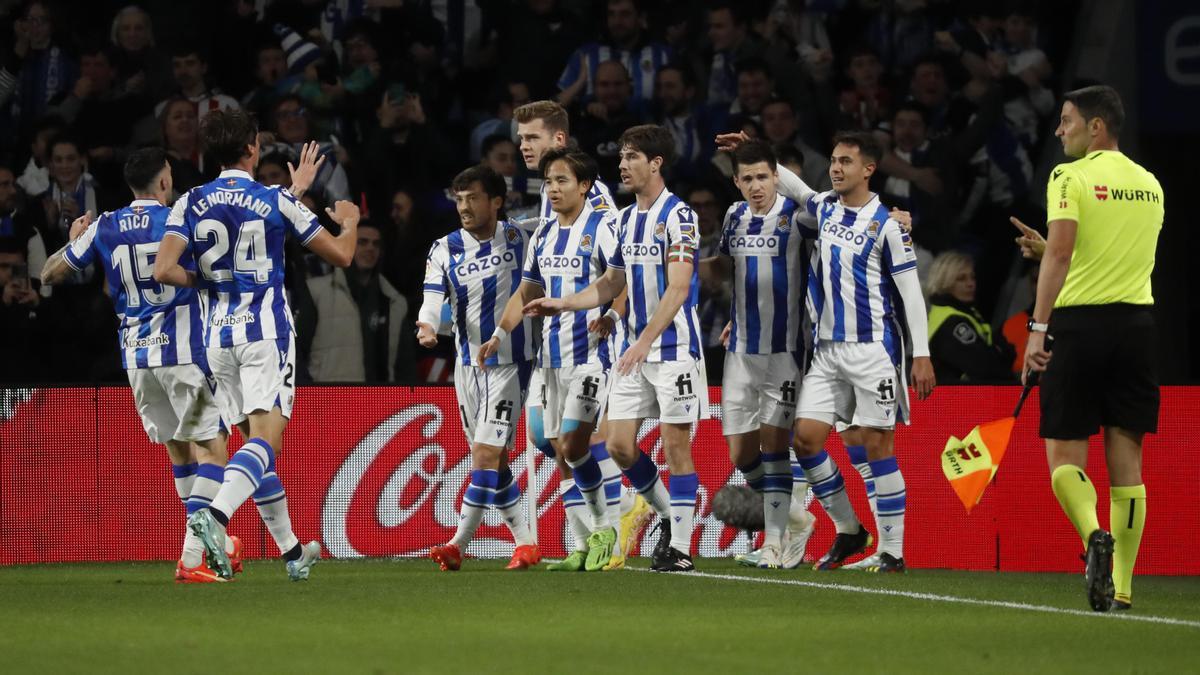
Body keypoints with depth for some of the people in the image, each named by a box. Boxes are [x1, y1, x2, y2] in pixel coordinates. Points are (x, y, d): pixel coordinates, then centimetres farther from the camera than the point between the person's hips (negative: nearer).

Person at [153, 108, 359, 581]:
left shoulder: (191, 204, 2)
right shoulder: (276, 202, -3)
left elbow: (164, 271, -11)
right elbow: (341, 255, 5)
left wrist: (200, 279, 10)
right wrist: (348, 221, 27)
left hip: (219, 337, 4)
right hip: (267, 331, -4)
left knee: (254, 440, 14)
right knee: (266, 439, -12)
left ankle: (291, 550, 20)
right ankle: (215, 516, -38)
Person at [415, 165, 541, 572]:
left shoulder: (519, 240, -2)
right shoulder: (445, 250, 1)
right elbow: (433, 296, -14)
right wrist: (427, 326, -33)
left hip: (510, 363, -4)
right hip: (468, 364, 4)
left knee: (487, 456, -13)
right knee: (492, 462, 7)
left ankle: (458, 545, -9)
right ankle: (525, 544, 16)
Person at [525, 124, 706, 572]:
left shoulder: (677, 216, -11)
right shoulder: (626, 219, 13)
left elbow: (678, 288, -19)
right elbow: (611, 284, 21)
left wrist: (645, 341, -26)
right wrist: (563, 304, 9)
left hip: (674, 348, -7)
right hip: (635, 350, 7)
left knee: (676, 444, -4)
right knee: (619, 443, 2)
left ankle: (680, 547, 1)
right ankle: (668, 515, 22)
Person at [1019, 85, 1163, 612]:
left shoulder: (1071, 177, -5)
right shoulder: (1149, 185, 13)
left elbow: (1060, 252, -18)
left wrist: (1038, 327, -21)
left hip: (1078, 321, -5)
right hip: (1137, 321, 5)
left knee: (1065, 457, 3)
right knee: (1126, 460, 5)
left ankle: (1094, 534, -25)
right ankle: (1120, 587, 2)